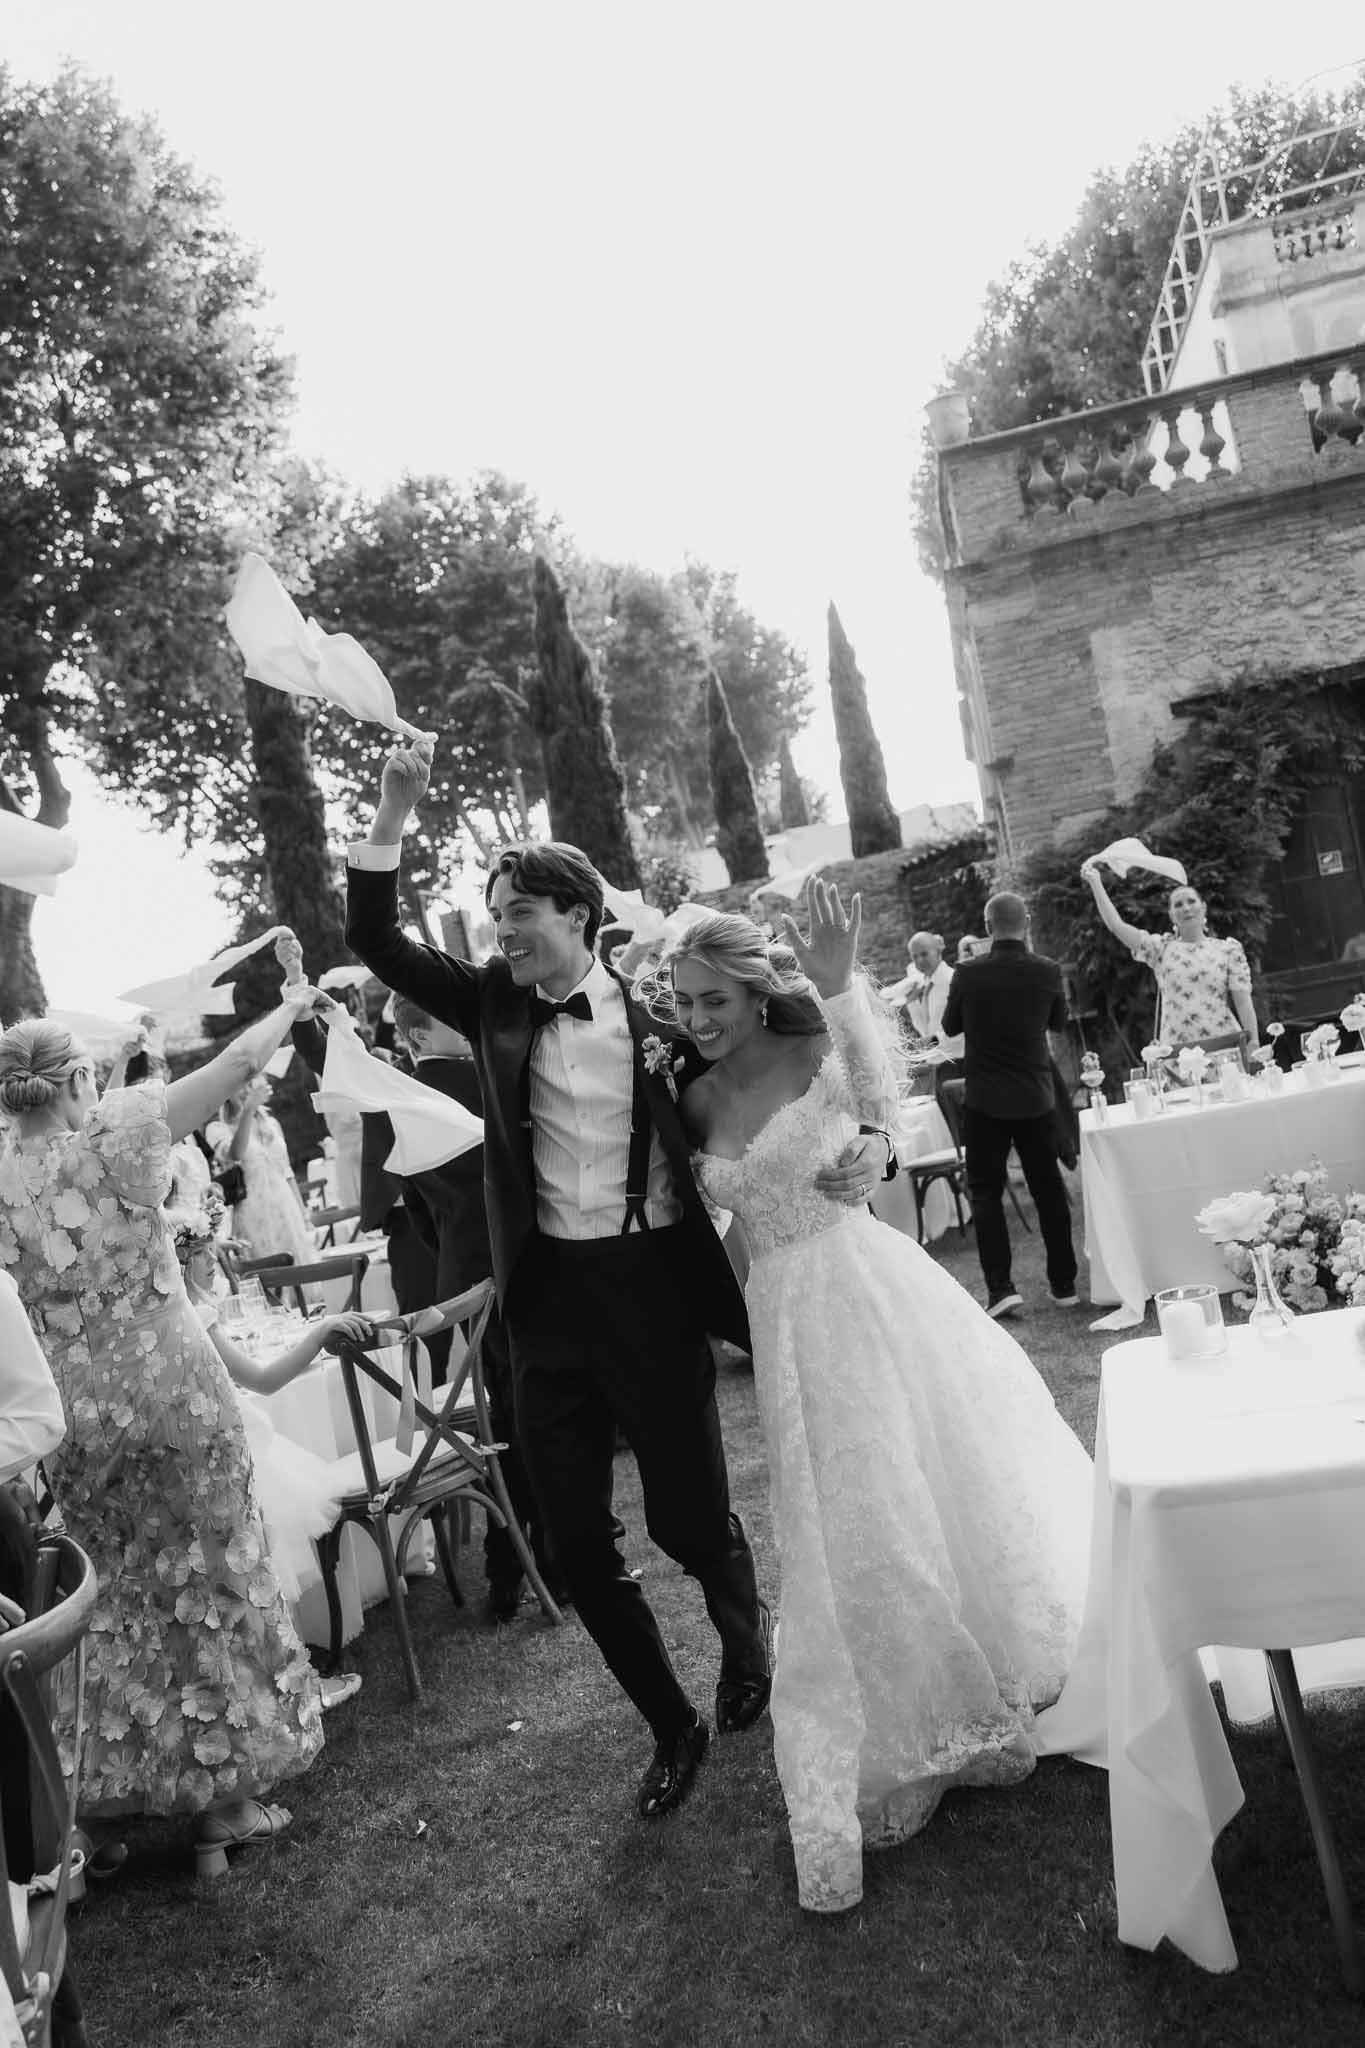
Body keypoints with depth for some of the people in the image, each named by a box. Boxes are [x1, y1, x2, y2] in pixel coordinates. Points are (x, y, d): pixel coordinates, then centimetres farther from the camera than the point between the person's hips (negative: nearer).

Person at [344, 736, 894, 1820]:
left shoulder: (660, 1011, -5)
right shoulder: (495, 1004, 4)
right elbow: (377, 941, -1)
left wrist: (864, 1142, -16)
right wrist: (394, 811, -10)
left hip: (653, 1282, -3)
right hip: (549, 1294, 4)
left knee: (689, 1514, 8)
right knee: (577, 1540, 9)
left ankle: (745, 1636, 44)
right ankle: (673, 1724, 31)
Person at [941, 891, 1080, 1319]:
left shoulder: (968, 973, -11)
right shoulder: (1047, 971, -7)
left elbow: (950, 1025, 5)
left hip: (985, 1102, -2)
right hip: (1037, 1098, 2)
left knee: (985, 1191, 6)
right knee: (1048, 1188, 13)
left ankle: (1000, 1287, -3)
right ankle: (1064, 1284, 20)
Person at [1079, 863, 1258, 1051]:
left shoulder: (1228, 950, 9)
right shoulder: (1161, 949, 10)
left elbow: (1243, 1000, 3)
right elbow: (1116, 925, 2)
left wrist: (1254, 1044, -6)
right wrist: (1095, 881, 2)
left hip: (1225, 1044, 0)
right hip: (1177, 1050, 0)